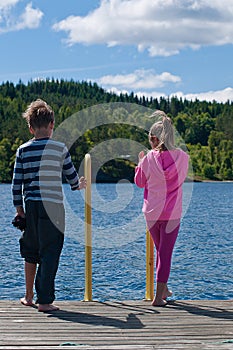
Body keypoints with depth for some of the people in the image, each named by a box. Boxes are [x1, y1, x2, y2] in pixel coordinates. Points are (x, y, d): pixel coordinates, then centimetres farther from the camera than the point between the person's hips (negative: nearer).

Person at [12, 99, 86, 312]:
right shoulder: (59, 148, -2)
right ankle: (44, 301, 1)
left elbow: (16, 182, 3)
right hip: (53, 206, -3)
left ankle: (29, 296, 27)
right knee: (50, 254, 1)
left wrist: (19, 207, 12)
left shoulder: (23, 150, 4)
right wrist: (79, 185, 29)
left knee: (31, 252, 17)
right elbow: (72, 176, 8)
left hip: (30, 205, 3)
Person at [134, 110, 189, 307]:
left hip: (152, 213, 1)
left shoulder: (149, 158, -7)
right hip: (172, 213, -1)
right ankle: (159, 296, 4)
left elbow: (139, 182, 6)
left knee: (160, 250, 19)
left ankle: (164, 289, 33)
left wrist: (140, 162, 22)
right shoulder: (182, 157, -5)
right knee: (166, 253, 4)